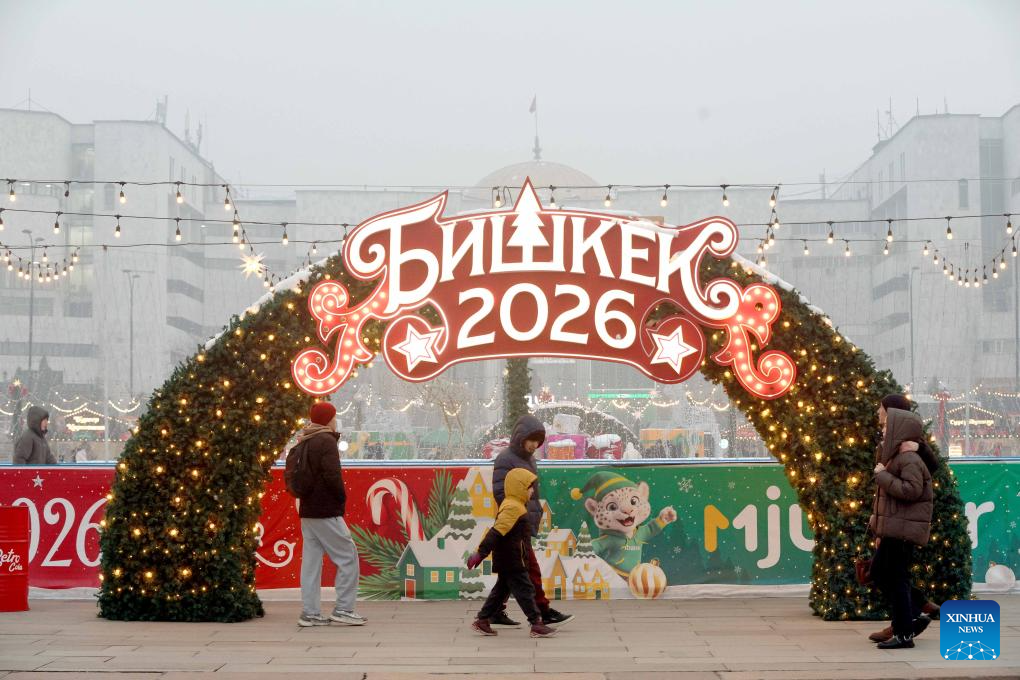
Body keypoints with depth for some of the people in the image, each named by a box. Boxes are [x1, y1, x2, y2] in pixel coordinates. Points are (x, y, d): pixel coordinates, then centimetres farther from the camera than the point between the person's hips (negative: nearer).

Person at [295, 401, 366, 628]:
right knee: (347, 556, -1)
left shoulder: (304, 443, 15)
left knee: (311, 561, 7)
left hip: (307, 511, 9)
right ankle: (343, 609, -3)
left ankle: (310, 613, 6)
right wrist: (342, 498, -7)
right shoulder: (326, 441, -11)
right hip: (326, 512, -9)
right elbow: (332, 475, -21)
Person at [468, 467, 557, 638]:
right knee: (525, 590, -5)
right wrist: (481, 553, -29)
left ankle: (482, 621, 19)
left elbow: (497, 531, 23)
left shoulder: (510, 505, 15)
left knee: (502, 589, 15)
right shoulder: (513, 508, -20)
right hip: (513, 561, -10)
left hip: (506, 561, 10)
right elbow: (496, 532, -26)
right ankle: (537, 624, -2)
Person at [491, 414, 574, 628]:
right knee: (531, 570, -10)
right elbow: (500, 494, -17)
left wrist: (537, 513, 13)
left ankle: (496, 613, 17)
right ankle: (545, 614, -10)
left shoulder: (529, 460, 18)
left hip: (527, 524, 9)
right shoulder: (505, 459, -10)